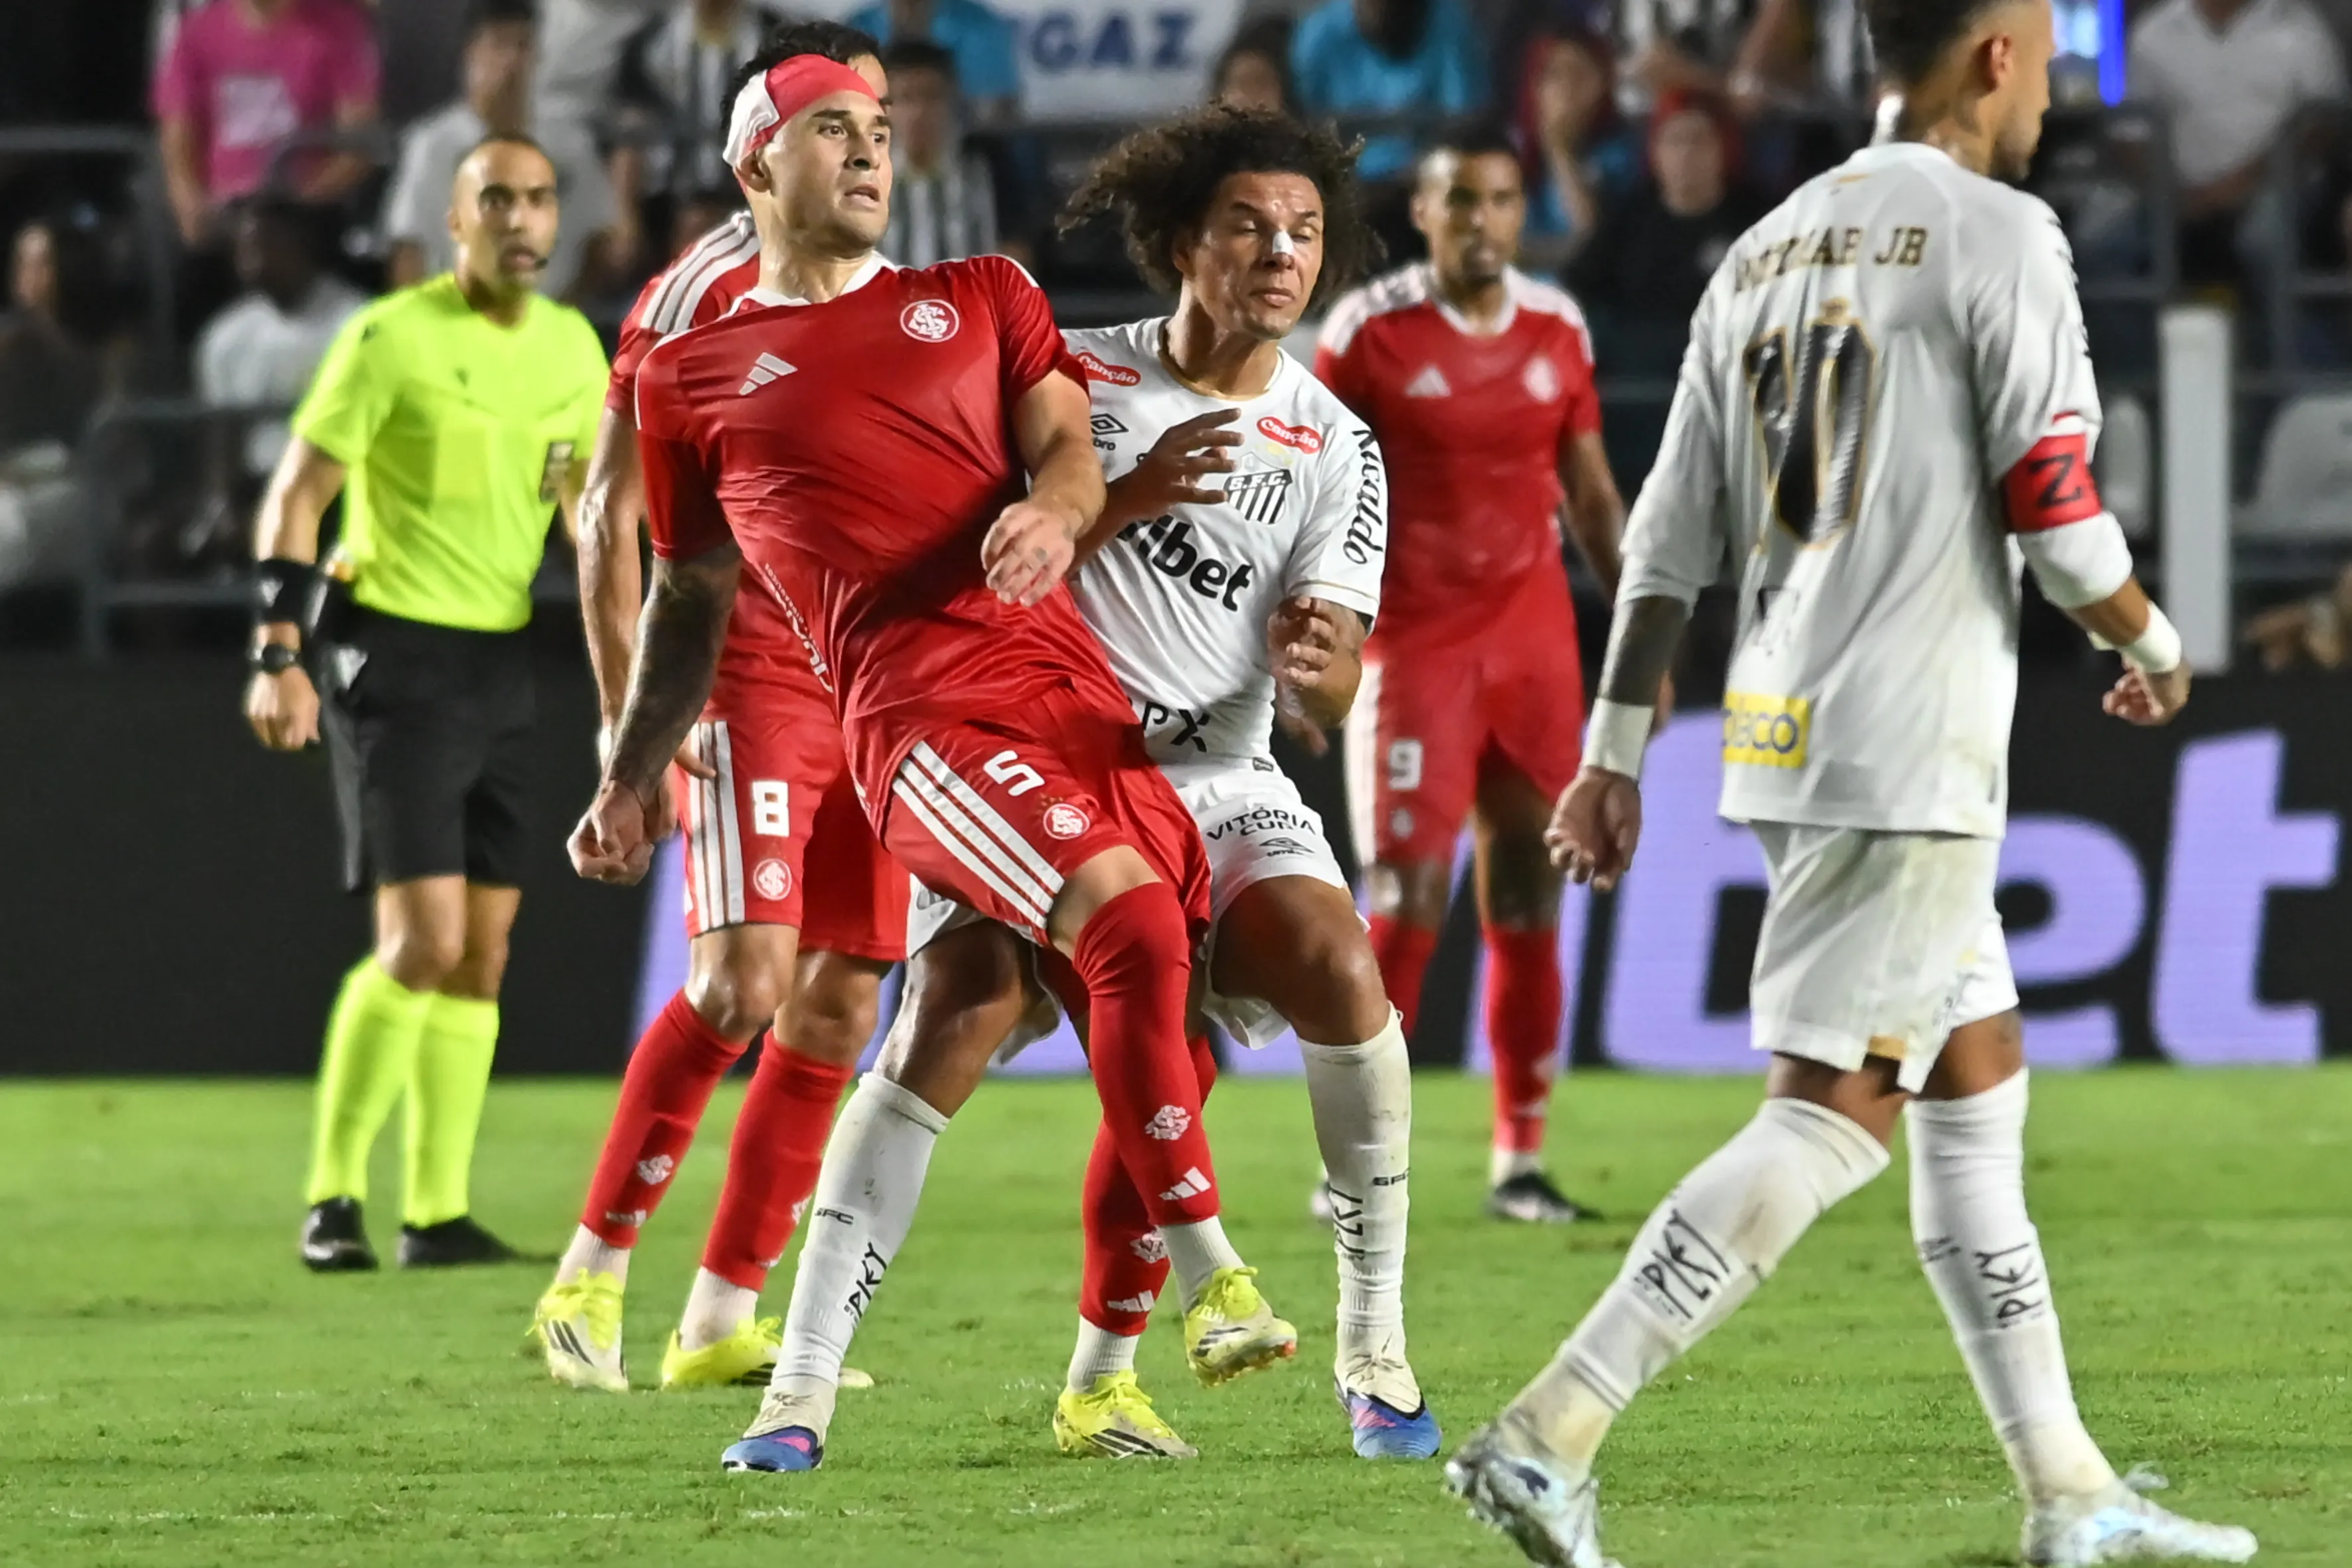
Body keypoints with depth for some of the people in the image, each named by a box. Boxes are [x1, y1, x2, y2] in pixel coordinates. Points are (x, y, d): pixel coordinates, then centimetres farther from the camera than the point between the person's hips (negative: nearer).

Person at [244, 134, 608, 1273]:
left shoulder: (572, 347, 8)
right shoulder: (393, 338, -11)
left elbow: (588, 509, 18)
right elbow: (296, 494, -9)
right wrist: (277, 656, -17)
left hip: (503, 663, 6)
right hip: (393, 659, -6)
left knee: (483, 951, 5)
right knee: (425, 939, -14)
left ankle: (437, 1212, 11)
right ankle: (332, 1194, -3)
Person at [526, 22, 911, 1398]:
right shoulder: (703, 292, -5)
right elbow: (612, 510, -6)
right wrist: (625, 711, -11)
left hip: (875, 698, 7)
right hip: (748, 681, -7)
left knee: (842, 1009, 2)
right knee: (746, 980, -17)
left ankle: (723, 1319, 9)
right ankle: (593, 1272, -5)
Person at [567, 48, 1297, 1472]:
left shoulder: (980, 301, 23)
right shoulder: (696, 379, 16)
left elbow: (1069, 445, 10)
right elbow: (691, 600, 24)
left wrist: (1056, 510, -13)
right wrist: (633, 780, 21)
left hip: (1075, 684, 5)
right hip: (923, 710, -5)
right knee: (1130, 918, -25)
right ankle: (1213, 1284, -22)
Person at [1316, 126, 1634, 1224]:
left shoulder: (1557, 330, 7)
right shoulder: (1372, 330, -6)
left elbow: (1591, 493, 15)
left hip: (1535, 640, 4)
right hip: (1413, 641, -4)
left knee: (1529, 894, 3)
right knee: (1409, 893, -10)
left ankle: (1521, 1158, 9)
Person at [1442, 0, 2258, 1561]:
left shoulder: (1764, 252, 14)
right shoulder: (1998, 233, -8)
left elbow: (1668, 538, 13)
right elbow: (2054, 514, -12)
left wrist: (1616, 752, 15)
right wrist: (2153, 645, 7)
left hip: (1786, 737, 9)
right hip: (1914, 754, -9)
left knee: (1978, 1081, 15)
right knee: (1834, 1113, -9)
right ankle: (1549, 1436, -17)